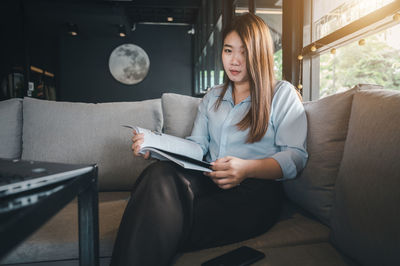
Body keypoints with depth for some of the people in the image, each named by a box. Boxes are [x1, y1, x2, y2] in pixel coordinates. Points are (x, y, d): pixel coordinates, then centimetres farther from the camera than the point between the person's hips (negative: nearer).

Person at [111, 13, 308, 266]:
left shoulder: (282, 93, 9)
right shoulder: (213, 97, 26)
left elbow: (295, 156, -2)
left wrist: (247, 168, -21)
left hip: (255, 189, -4)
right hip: (208, 182, 5)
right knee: (160, 173, -32)